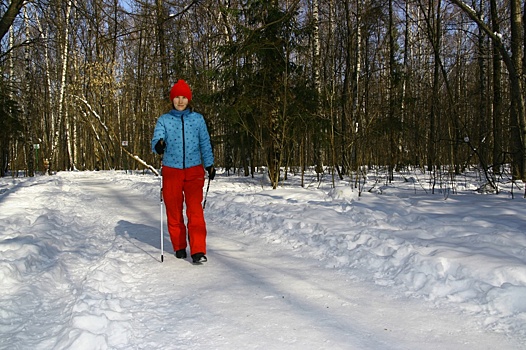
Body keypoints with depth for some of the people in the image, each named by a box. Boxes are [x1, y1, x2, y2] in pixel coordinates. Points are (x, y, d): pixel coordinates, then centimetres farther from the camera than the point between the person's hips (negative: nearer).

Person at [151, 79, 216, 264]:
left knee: (195, 210, -11)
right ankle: (179, 247, 23)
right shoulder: (164, 120, 5)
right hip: (171, 171, 1)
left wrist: (209, 164, 7)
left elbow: (205, 143, 12)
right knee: (174, 210, 7)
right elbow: (156, 139, -9)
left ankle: (198, 251, -10)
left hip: (194, 170, -1)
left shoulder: (198, 119, 7)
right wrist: (158, 145, -31)